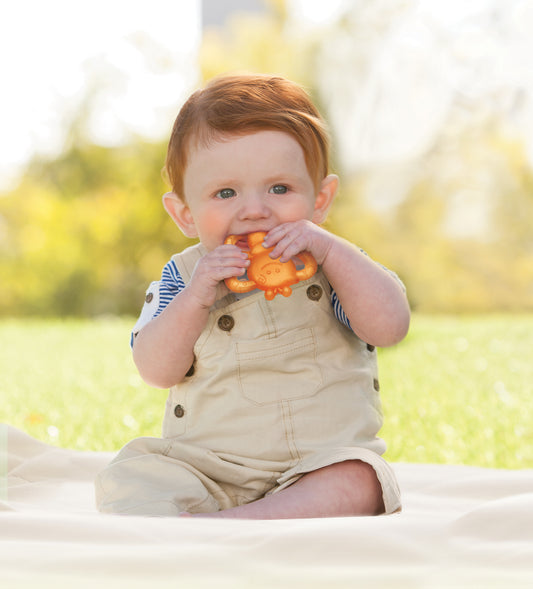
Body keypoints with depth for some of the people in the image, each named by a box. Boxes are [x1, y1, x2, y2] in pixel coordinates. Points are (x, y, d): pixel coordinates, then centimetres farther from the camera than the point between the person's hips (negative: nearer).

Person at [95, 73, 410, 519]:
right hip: (203, 466, 2)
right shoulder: (185, 276, 3)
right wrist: (195, 299, -22)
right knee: (131, 475, -18)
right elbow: (157, 371, -6)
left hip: (319, 461, -1)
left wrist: (330, 249, -22)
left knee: (357, 482, -31)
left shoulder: (334, 267, 1)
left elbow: (391, 326, -15)